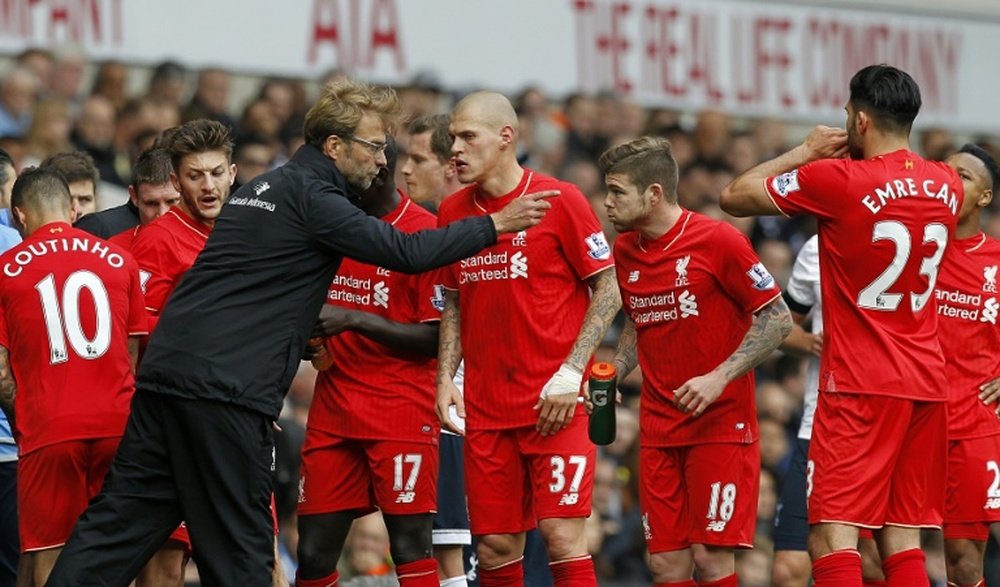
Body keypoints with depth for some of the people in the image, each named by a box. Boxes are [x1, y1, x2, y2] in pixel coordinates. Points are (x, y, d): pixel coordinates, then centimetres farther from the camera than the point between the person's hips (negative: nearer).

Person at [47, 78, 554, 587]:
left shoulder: (266, 187, 22)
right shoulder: (310, 196, -7)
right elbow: (407, 252, -12)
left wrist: (311, 341, 32)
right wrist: (495, 224, -4)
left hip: (165, 370, 8)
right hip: (226, 391, -8)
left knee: (120, 521, 4)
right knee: (238, 544, -2)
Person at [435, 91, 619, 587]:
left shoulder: (559, 201, -6)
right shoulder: (452, 212, 9)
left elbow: (608, 290, -3)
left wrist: (571, 371, -12)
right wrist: (446, 378, 6)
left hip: (554, 405, -5)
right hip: (484, 410, 5)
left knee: (562, 536, -11)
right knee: (494, 547, 2)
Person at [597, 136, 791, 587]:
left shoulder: (718, 240, -11)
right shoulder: (624, 251, 8)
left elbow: (778, 319, -9)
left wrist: (719, 378, -18)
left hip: (722, 423, -6)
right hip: (658, 428, 6)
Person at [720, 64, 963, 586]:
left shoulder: (835, 179, -13)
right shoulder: (945, 186, 6)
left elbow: (735, 196, -3)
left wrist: (806, 151, 8)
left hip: (859, 386, -7)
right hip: (927, 382, 7)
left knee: (833, 538, -10)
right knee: (902, 539, 8)